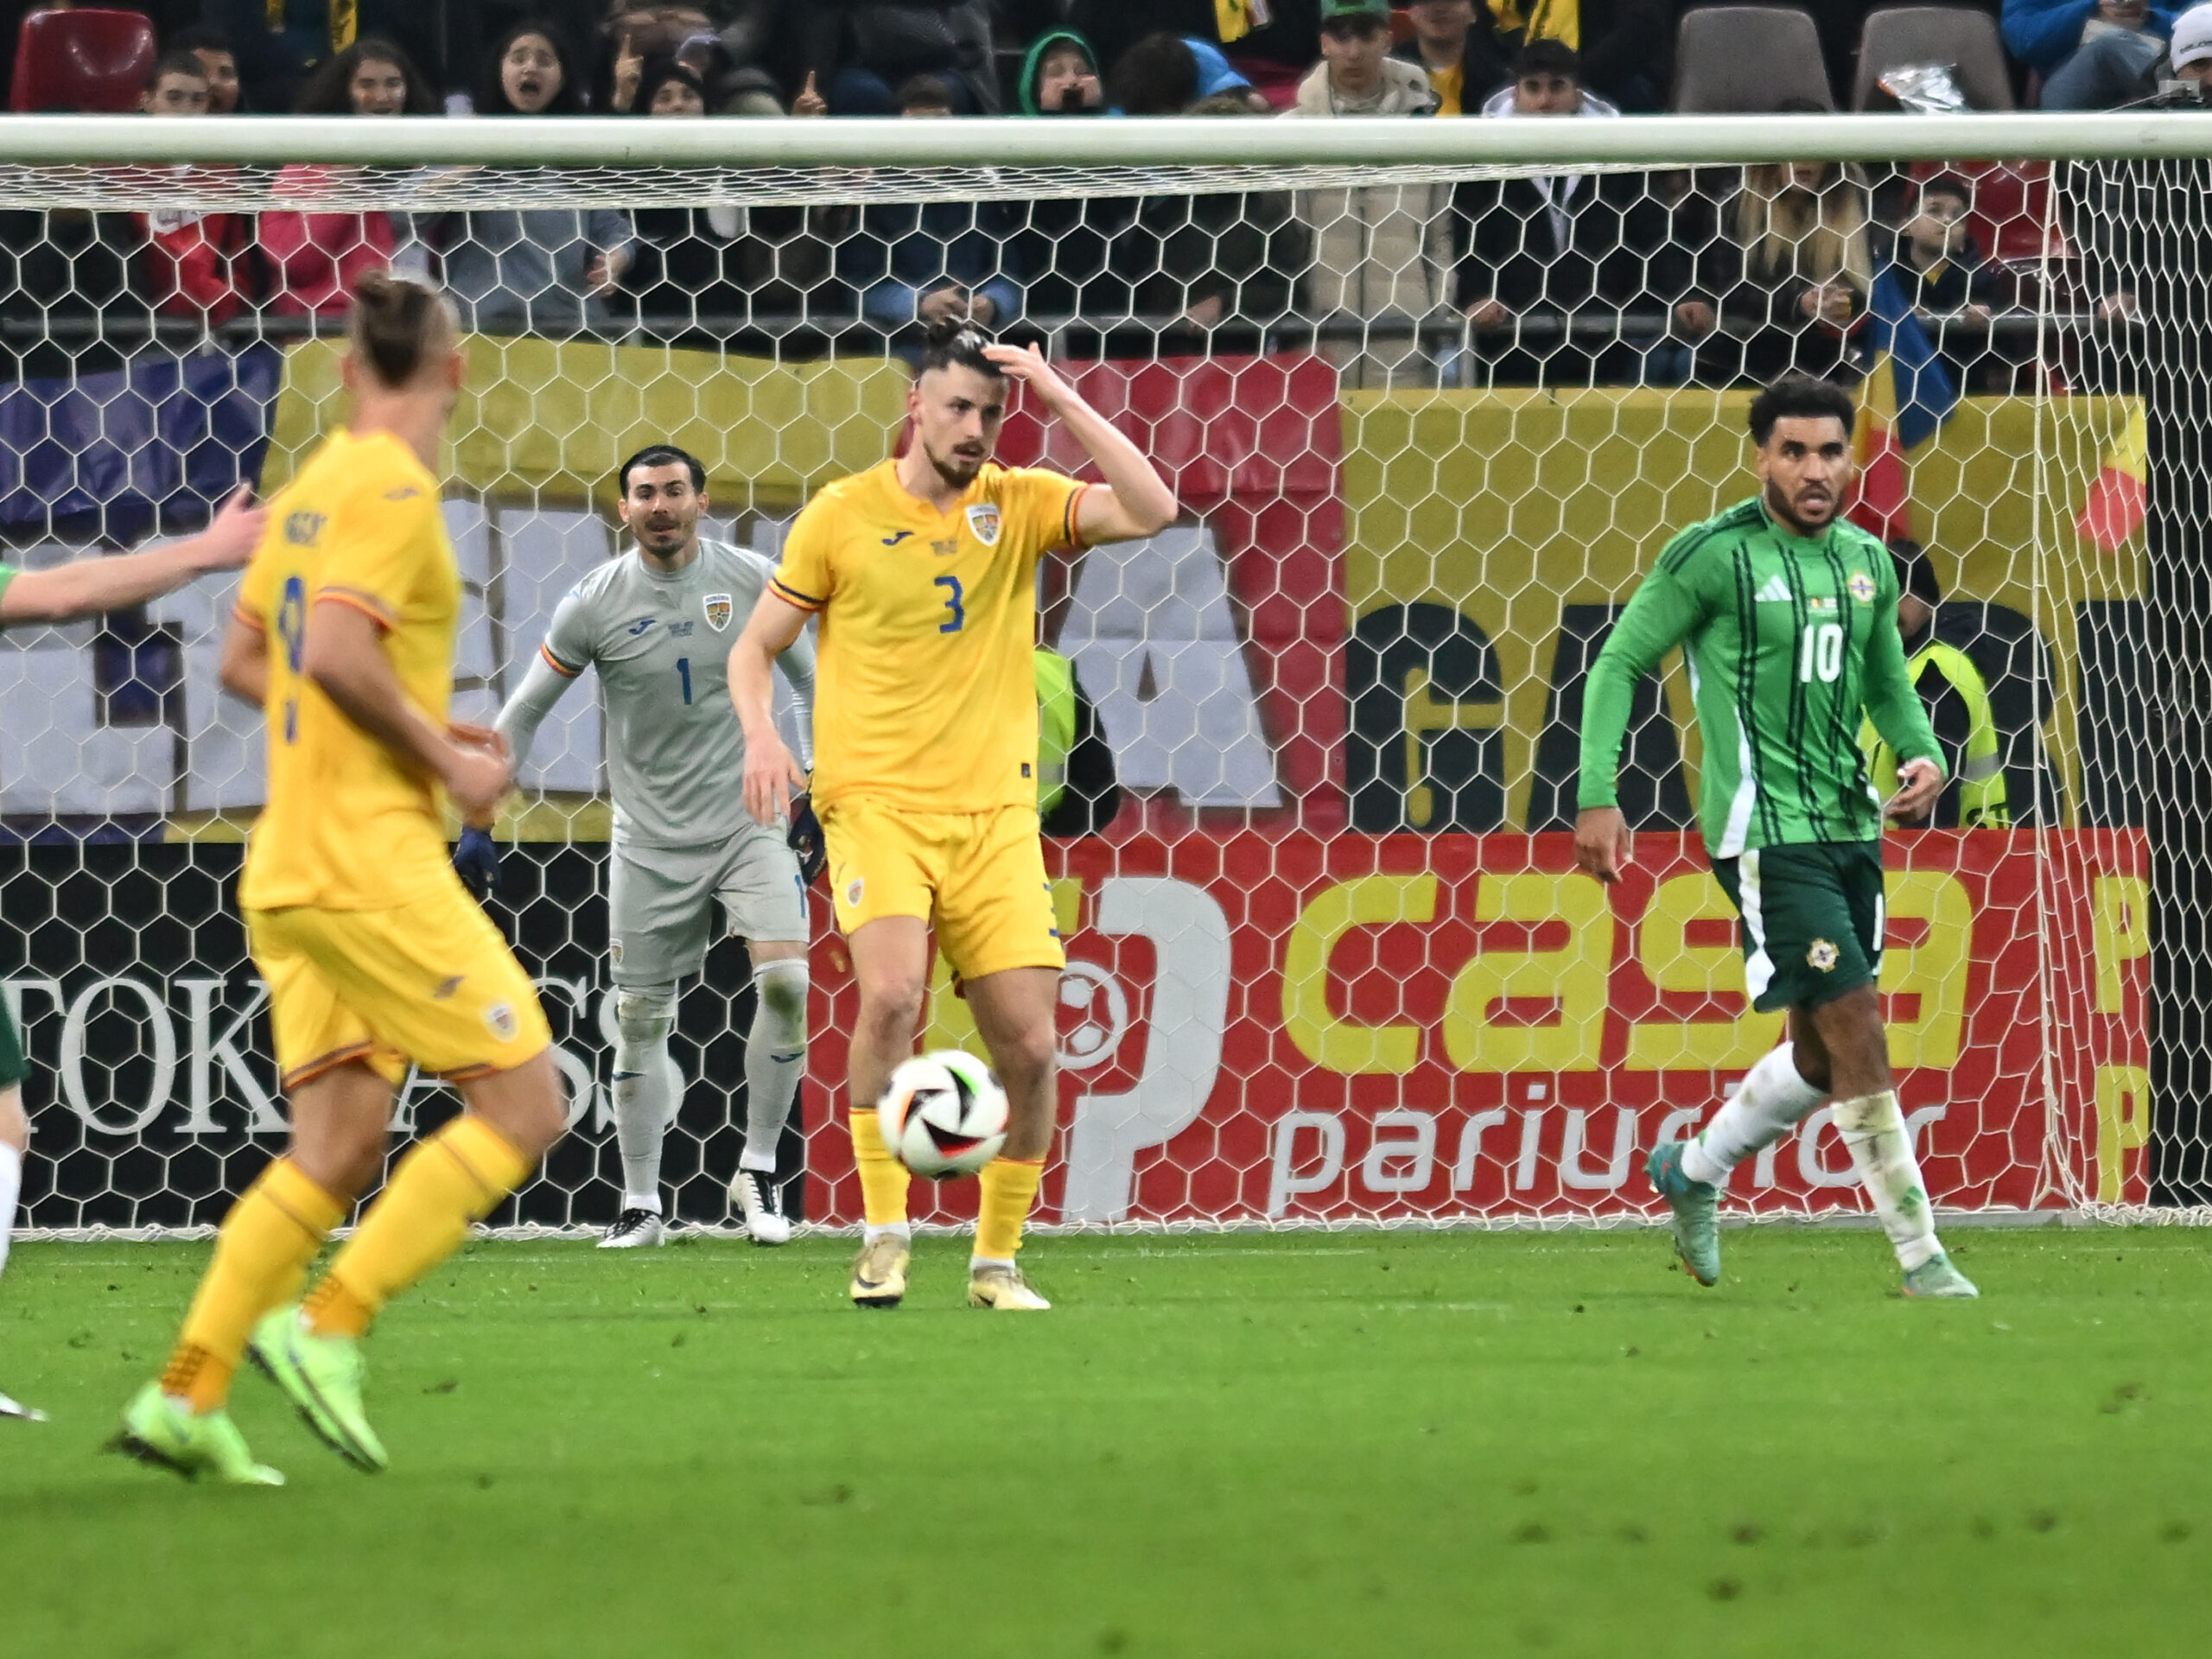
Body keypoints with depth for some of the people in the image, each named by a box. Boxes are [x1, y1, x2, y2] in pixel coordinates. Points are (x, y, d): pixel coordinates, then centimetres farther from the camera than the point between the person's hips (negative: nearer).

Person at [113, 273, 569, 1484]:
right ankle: (326, 1327, -12)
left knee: (338, 1146, 7)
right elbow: (337, 653, -23)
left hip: (292, 871, 9)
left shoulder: (313, 486, 15)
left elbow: (244, 663, 22)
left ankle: (185, 1396, 0)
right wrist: (446, 760, -12)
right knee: (524, 1104, -6)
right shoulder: (393, 489, -12)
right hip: (369, 861, -9)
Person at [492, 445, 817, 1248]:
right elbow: (524, 709, 3)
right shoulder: (596, 602, -6)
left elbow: (812, 682, 10)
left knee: (785, 977, -19)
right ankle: (640, 1204, 15)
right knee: (638, 1018, 2)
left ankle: (759, 1169, -3)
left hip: (748, 816, 0)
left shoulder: (754, 581, -3)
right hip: (650, 841, 0)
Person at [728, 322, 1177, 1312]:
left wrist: (1060, 398, -10)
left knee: (1029, 1044, -4)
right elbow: (756, 646, 9)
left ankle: (997, 1259, 14)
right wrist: (760, 737, -10)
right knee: (891, 991, -27)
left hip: (993, 812, 3)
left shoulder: (1019, 506, 7)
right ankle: (884, 1237, -15)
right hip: (874, 799, -3)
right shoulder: (844, 515, 2)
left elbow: (1150, 511, -8)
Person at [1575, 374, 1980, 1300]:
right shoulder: (1715, 555, -9)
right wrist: (1597, 797, -12)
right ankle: (1920, 1257, -9)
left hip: (1849, 831, 7)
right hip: (1765, 833, -7)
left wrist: (1923, 756, 1)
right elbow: (1618, 663, -4)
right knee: (1858, 1030, -13)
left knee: (1823, 1057, 14)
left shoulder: (1867, 563, 10)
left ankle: (1693, 1171, 37)